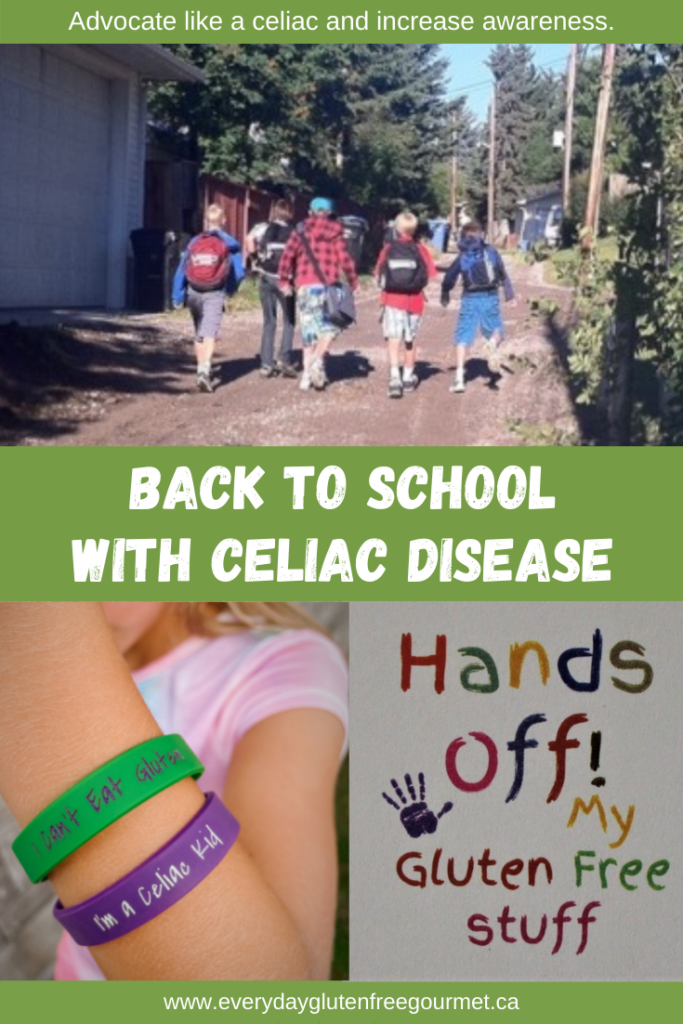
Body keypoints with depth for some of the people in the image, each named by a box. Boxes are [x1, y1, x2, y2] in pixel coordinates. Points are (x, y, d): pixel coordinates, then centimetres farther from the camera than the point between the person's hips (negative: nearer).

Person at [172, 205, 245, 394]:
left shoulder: (194, 242, 7)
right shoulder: (230, 243, 0)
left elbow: (181, 271, 4)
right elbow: (238, 272, -1)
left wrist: (178, 297, 7)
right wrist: (230, 289, 18)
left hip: (194, 293, 3)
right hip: (215, 295, -3)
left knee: (199, 334, 19)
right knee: (210, 334, -10)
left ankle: (201, 370, 29)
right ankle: (205, 370, -28)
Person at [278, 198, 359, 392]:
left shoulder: (301, 231, 10)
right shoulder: (335, 232, 5)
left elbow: (287, 255, 1)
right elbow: (344, 258, -2)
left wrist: (285, 281, 8)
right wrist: (353, 281, 7)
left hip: (304, 286, 3)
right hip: (326, 285, -3)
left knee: (309, 328, 9)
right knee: (329, 326, 8)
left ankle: (307, 373, 7)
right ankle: (318, 359, -15)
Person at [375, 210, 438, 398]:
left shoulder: (389, 248, 0)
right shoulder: (420, 249, 0)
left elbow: (379, 275, 0)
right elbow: (429, 276, -3)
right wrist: (416, 285, 13)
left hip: (392, 300, -1)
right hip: (414, 301, 1)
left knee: (394, 340, -6)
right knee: (409, 340, 16)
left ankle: (395, 378, -24)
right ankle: (408, 378, 30)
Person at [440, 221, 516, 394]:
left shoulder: (462, 257, 5)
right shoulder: (492, 252, 6)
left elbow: (449, 278, 8)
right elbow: (503, 274, 9)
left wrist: (445, 296, 24)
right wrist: (510, 294, 17)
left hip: (470, 299, 0)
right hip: (490, 298, 1)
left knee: (463, 339, 2)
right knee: (496, 331, 17)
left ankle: (459, 378, -6)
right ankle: (493, 343, -21)